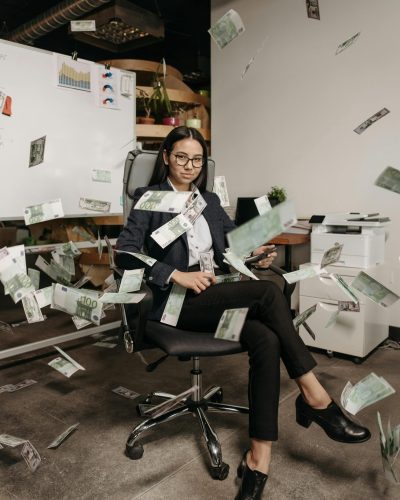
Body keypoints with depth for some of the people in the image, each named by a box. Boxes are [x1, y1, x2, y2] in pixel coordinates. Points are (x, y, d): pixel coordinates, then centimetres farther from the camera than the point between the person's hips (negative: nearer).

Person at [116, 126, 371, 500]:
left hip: (219, 296, 6)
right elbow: (125, 252, -9)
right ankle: (315, 397, -19)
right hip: (177, 300, -5)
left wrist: (254, 253, -4)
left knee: (266, 340, -26)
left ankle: (258, 456, -21)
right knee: (268, 290, -28)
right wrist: (177, 275, -21)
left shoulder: (210, 200, 20)